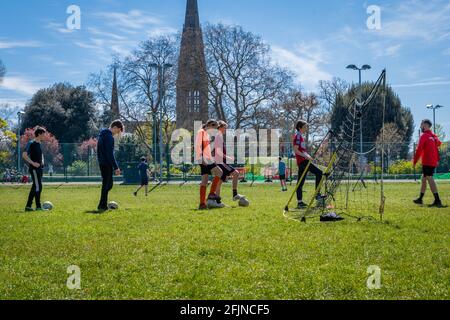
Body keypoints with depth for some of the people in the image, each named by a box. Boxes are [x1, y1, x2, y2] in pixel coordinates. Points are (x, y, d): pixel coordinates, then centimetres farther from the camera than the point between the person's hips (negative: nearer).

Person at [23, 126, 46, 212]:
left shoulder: (39, 144, 15)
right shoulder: (31, 143, -10)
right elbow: (24, 155, -17)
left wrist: (42, 161, 14)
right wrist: (33, 163, -21)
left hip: (39, 168, 9)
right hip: (34, 169, -9)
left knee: (35, 187, 9)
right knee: (38, 186, -10)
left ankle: (28, 206, 14)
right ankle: (38, 207, -7)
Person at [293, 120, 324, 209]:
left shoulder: (301, 137, 22)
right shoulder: (298, 136, -8)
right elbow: (296, 150, -17)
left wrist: (308, 156, 18)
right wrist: (306, 156, -22)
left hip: (302, 161, 10)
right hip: (303, 161, -10)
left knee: (300, 182, 7)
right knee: (319, 172, -14)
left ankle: (300, 202, 8)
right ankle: (317, 194, -14)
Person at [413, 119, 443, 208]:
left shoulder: (424, 136, -11)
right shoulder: (434, 136, 14)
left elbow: (419, 149, -15)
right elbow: (438, 146, 17)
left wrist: (415, 161, -10)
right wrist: (437, 160, 21)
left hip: (427, 162, -9)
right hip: (434, 162, 9)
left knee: (430, 179, -11)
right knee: (424, 179, 17)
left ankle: (437, 200, -18)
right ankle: (420, 199, 24)